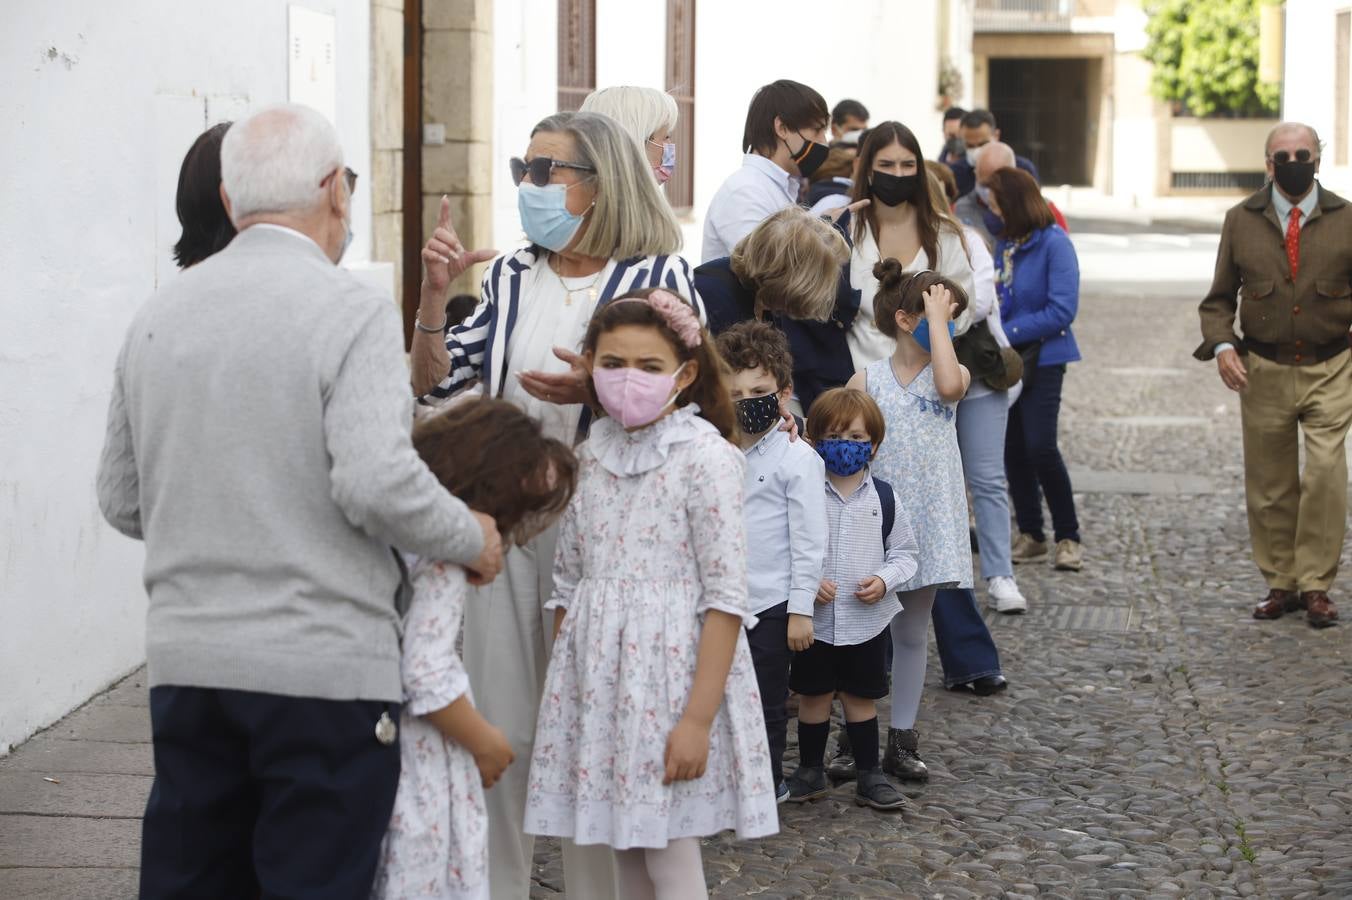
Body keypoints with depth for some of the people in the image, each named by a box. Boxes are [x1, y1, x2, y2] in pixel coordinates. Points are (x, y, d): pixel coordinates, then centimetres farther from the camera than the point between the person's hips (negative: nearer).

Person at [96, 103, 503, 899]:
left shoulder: (157, 316, 8)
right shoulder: (350, 311, -10)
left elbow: (123, 500, 14)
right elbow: (378, 481, -21)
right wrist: (474, 540, -4)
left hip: (185, 661, 6)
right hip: (323, 669, -6)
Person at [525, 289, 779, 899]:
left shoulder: (706, 457, -10)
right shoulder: (592, 457, 8)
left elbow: (725, 600, -13)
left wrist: (699, 717, -18)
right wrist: (556, 692, 10)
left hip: (670, 668, -6)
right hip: (598, 678, 6)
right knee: (625, 851, 11)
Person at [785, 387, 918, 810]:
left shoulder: (883, 498, 0)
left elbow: (904, 552, 6)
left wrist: (884, 580, -12)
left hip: (867, 619, 1)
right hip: (816, 618, -1)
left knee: (862, 698, 10)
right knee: (813, 696, 10)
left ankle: (869, 775, 20)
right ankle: (810, 771, 24)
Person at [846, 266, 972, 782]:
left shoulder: (951, 373, -1)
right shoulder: (866, 382, -3)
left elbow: (949, 386, -26)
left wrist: (938, 320, -20)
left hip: (926, 523, 1)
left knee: (912, 633, 11)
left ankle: (902, 740, 20)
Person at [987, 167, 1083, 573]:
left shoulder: (1053, 243, -14)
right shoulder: (1004, 242, 6)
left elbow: (1062, 310, -18)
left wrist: (1005, 334, -18)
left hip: (1042, 359, -7)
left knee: (1040, 447, -13)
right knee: (1013, 448, 8)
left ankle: (1068, 536, 0)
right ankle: (1030, 535, 19)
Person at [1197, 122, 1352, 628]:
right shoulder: (1241, 221, 5)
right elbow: (1220, 297, 9)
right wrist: (1221, 345, -8)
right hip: (1263, 372, 2)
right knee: (1269, 485, 7)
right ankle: (1280, 583, 20)